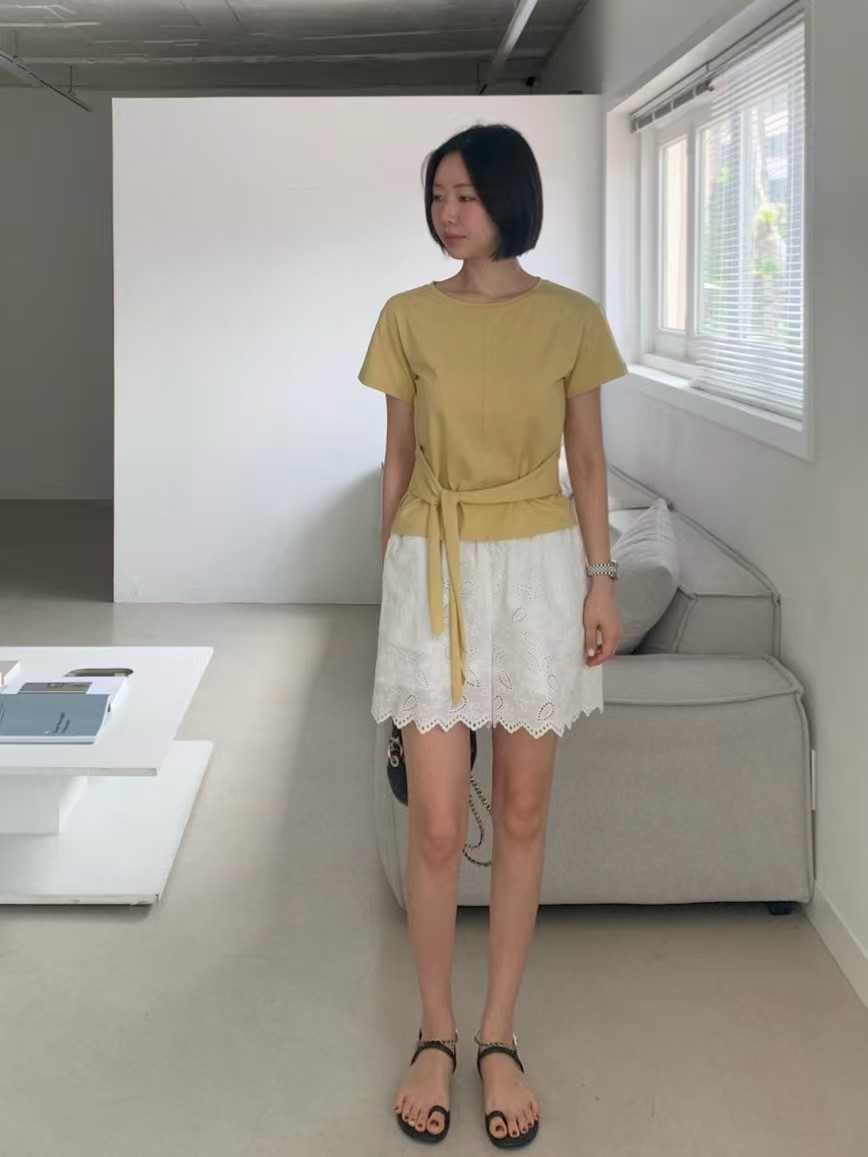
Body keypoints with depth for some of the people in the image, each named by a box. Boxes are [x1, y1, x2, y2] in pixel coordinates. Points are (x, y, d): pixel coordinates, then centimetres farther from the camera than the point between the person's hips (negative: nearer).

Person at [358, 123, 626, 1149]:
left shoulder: (572, 319, 2)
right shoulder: (408, 318, 2)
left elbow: (586, 462, 6)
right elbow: (397, 462, 7)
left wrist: (601, 582, 0)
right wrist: (390, 585, 7)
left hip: (539, 569, 1)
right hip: (434, 570, 0)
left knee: (522, 812, 6)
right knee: (436, 826, -2)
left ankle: (498, 1037, 20)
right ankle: (435, 1035, 16)